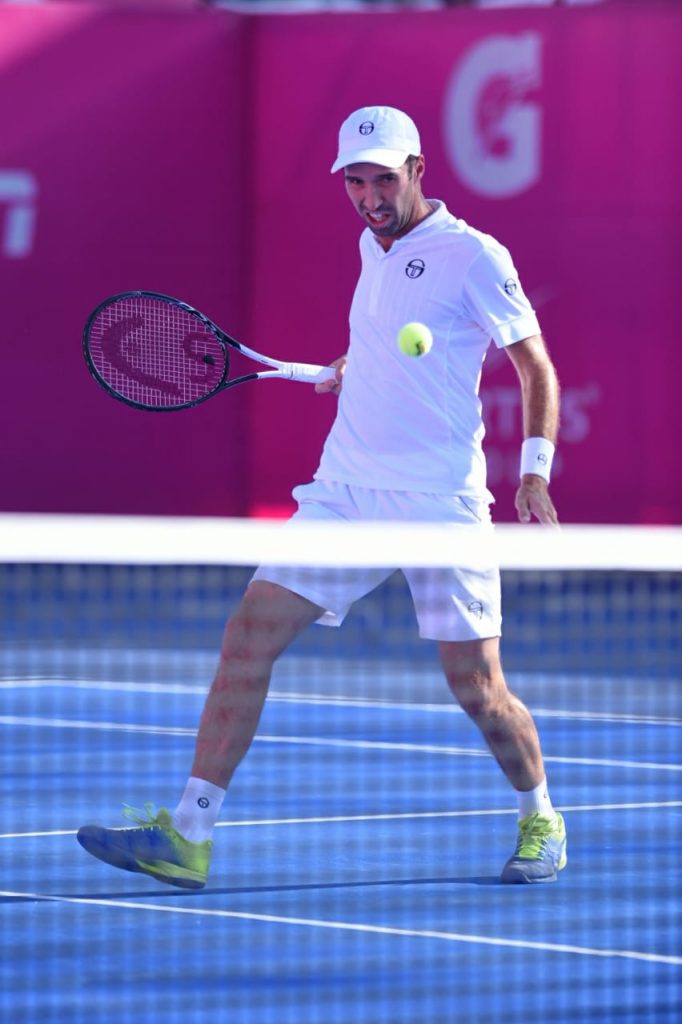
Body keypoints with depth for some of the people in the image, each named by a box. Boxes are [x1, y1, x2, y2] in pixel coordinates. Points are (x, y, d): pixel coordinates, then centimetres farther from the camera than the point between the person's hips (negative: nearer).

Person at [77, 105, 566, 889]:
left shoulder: (474, 257, -8)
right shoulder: (373, 245, 12)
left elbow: (537, 367, -2)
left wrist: (534, 475, -11)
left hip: (439, 501, -6)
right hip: (346, 488, 6)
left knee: (477, 689, -2)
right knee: (250, 632, -8)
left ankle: (541, 822, 26)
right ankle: (187, 837, -9)